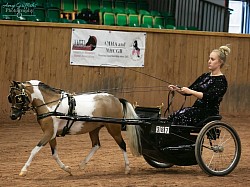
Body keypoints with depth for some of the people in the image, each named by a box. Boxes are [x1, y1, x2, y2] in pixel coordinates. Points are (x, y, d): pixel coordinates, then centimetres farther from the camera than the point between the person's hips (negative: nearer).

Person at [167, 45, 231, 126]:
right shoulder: (205, 76, 16)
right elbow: (189, 89, 16)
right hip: (197, 108, 7)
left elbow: (208, 96, -21)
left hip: (208, 113, -7)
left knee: (181, 116, -31)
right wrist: (177, 89, -3)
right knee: (171, 117, -19)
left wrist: (191, 91, -28)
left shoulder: (221, 80, -8)